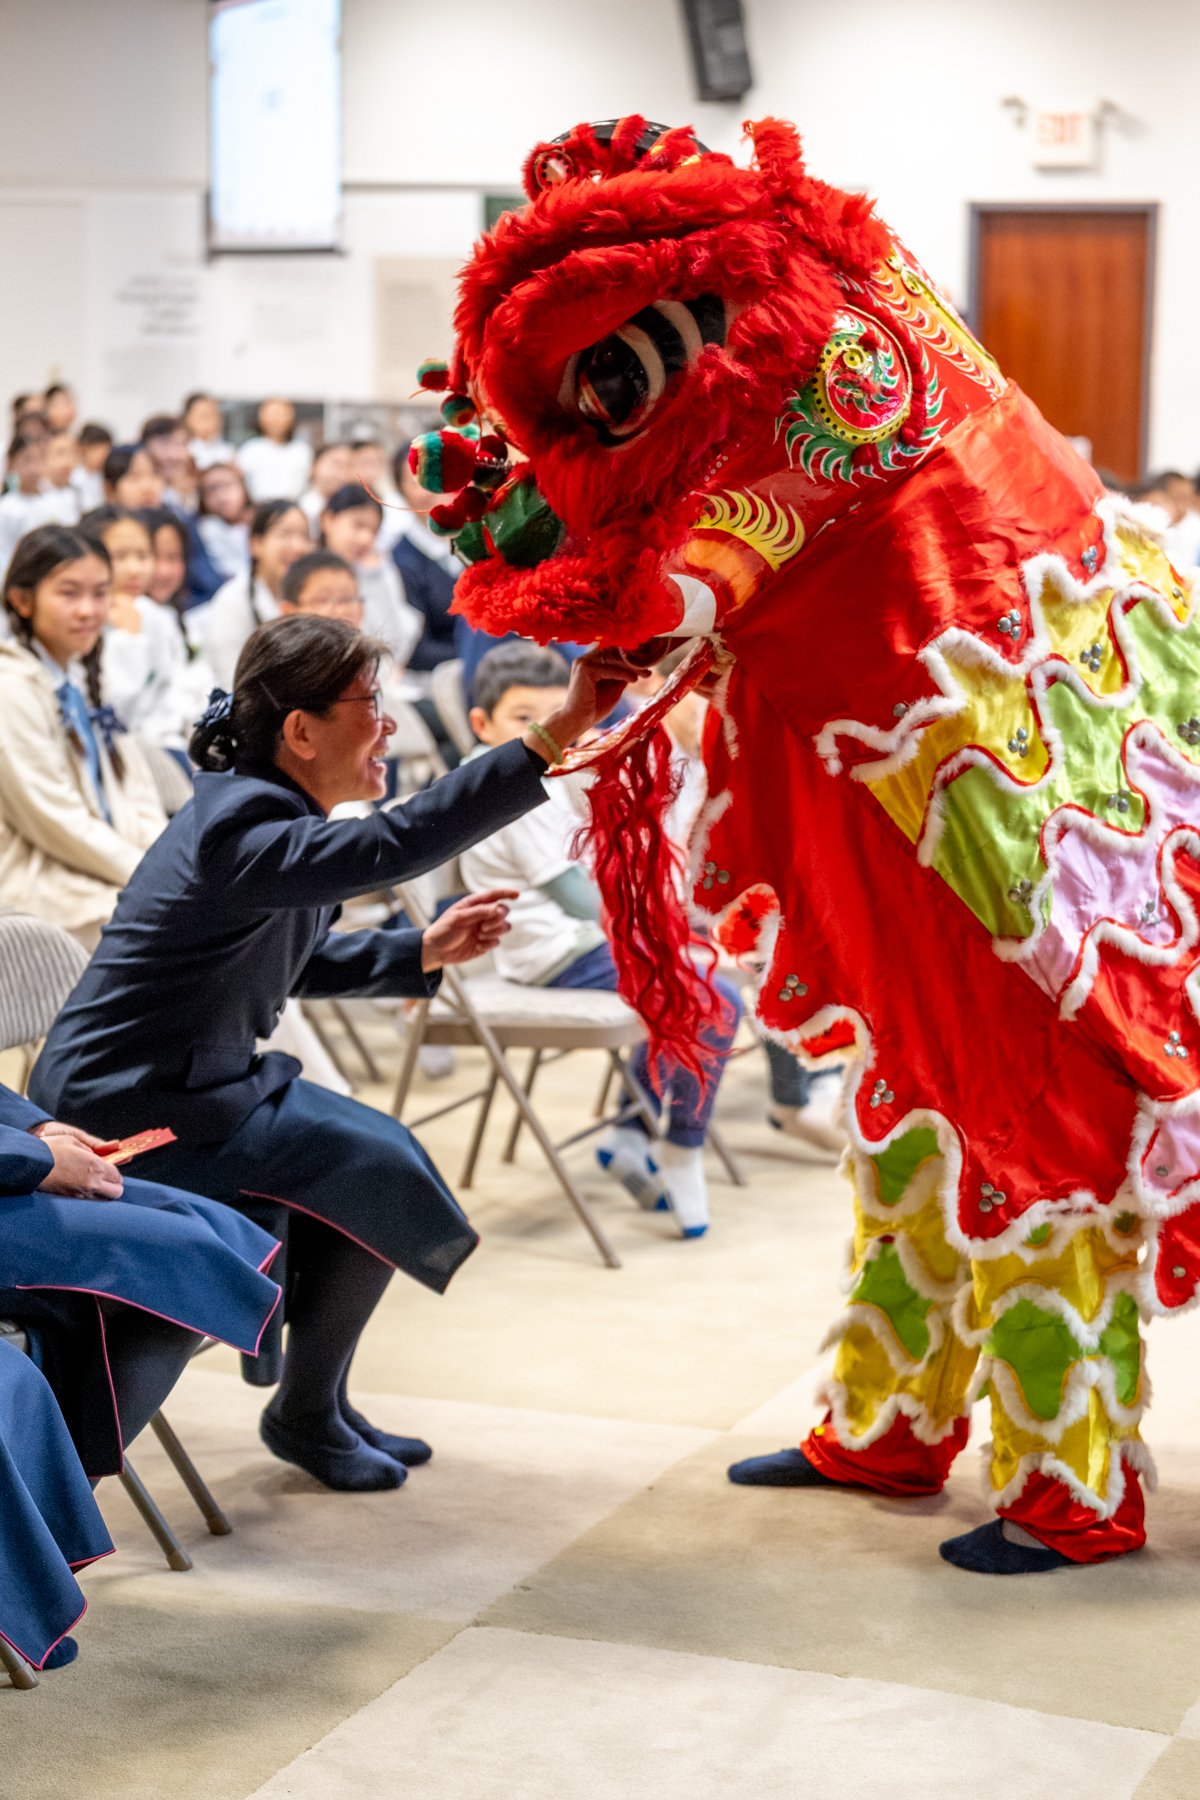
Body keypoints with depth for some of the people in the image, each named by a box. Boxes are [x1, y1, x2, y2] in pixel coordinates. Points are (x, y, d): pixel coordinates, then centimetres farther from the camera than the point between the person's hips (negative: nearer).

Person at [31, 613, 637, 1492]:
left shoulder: (268, 811, 7)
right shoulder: (240, 832, -26)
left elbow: (298, 959, 20)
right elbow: (401, 842, -43)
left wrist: (424, 951, 8)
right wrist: (556, 735, -48)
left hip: (194, 1081, 11)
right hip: (129, 1110, -11)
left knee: (378, 1153, 14)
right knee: (386, 1172, -8)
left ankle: (319, 1403, 27)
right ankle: (305, 1413, 12)